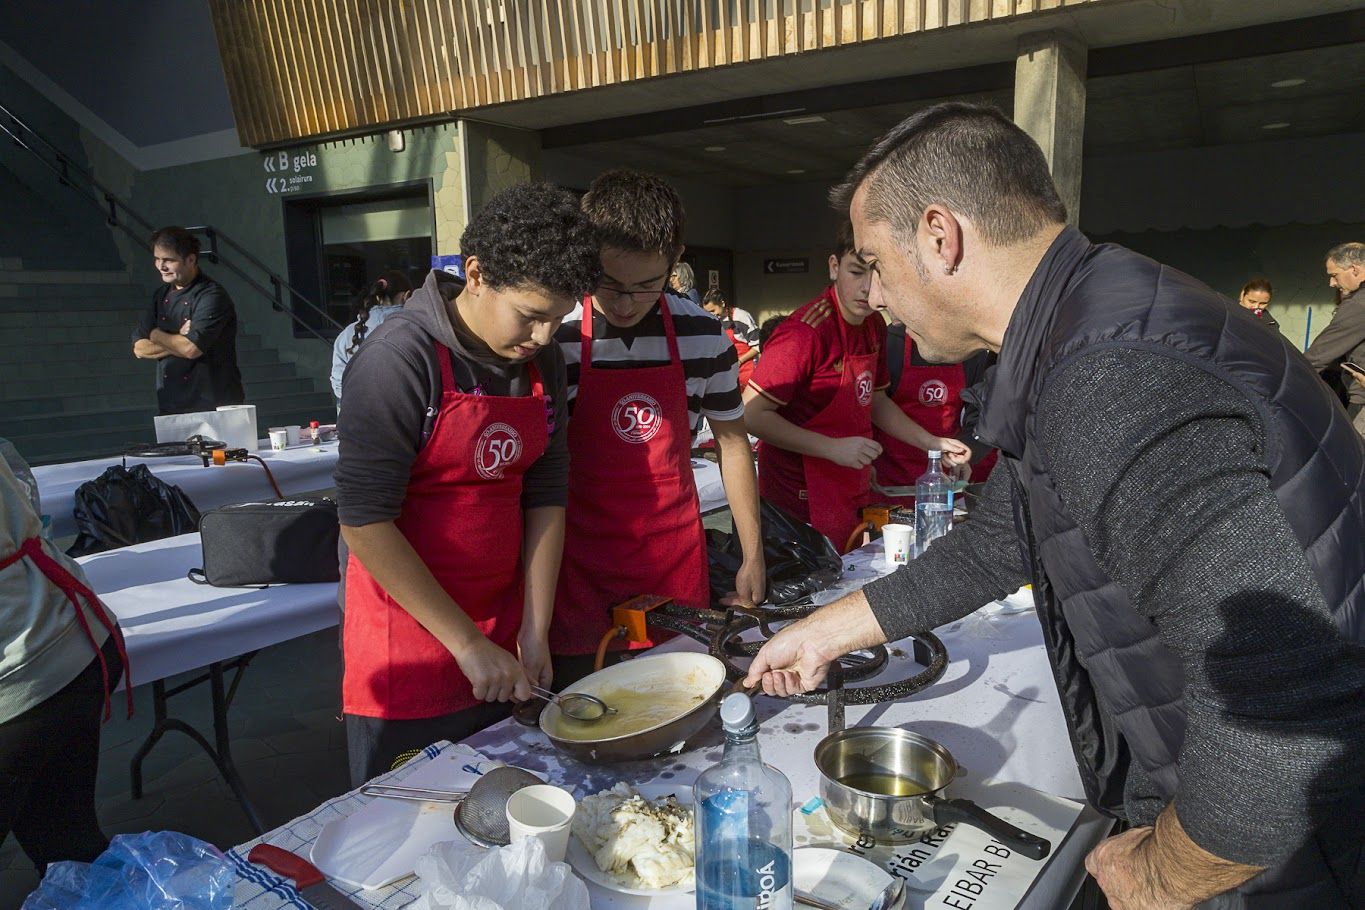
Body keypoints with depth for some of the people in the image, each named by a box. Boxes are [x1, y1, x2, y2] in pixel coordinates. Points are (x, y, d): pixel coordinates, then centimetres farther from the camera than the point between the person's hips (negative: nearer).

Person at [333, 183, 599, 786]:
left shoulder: (542, 363, 2)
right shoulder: (400, 357, -18)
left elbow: (545, 497, 4)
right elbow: (364, 520, -20)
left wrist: (535, 633, -1)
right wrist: (468, 646, -18)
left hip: (504, 648, 6)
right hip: (408, 641, -5)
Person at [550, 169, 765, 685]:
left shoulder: (704, 337, -3)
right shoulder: (552, 339, -12)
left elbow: (731, 440, 9)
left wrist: (753, 555, 9)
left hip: (678, 565, 3)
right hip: (580, 572, -2)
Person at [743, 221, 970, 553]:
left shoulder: (875, 326, 5)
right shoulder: (805, 330, -22)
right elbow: (752, 415, -22)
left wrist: (933, 443, 11)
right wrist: (833, 449, -24)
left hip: (852, 491, 8)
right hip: (801, 498, -8)